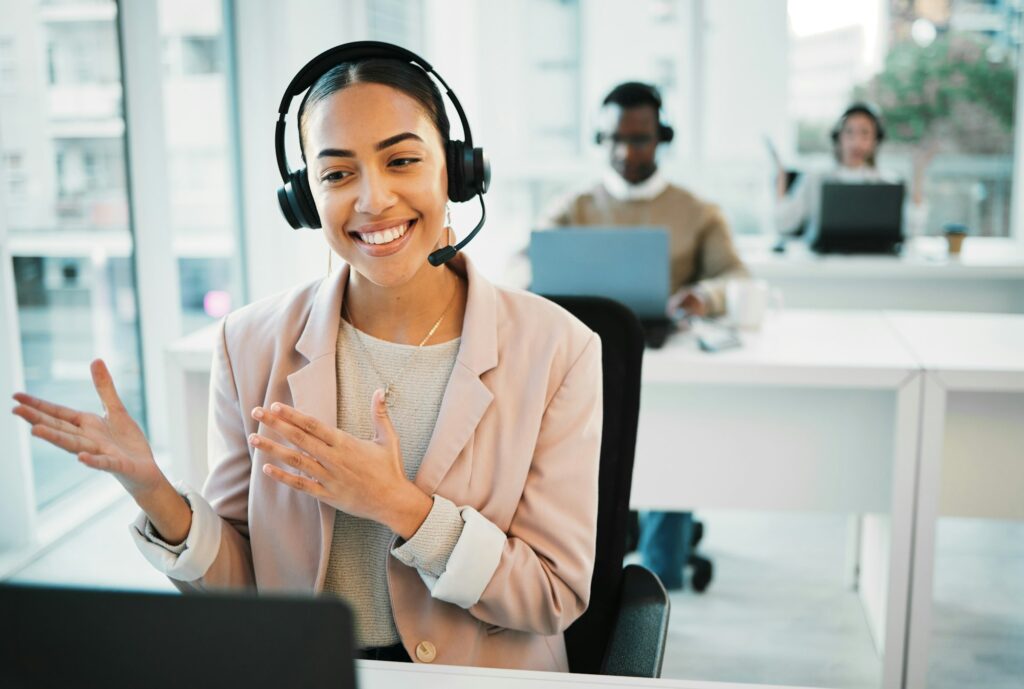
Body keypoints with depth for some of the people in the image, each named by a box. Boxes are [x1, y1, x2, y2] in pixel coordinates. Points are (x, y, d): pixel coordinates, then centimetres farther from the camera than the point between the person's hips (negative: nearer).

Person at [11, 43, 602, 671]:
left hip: (487, 675, -1)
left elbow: (557, 597, -7)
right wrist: (156, 496, -17)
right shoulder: (252, 344, -4)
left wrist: (402, 507, -20)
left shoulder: (556, 348, -10)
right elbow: (240, 583, 2)